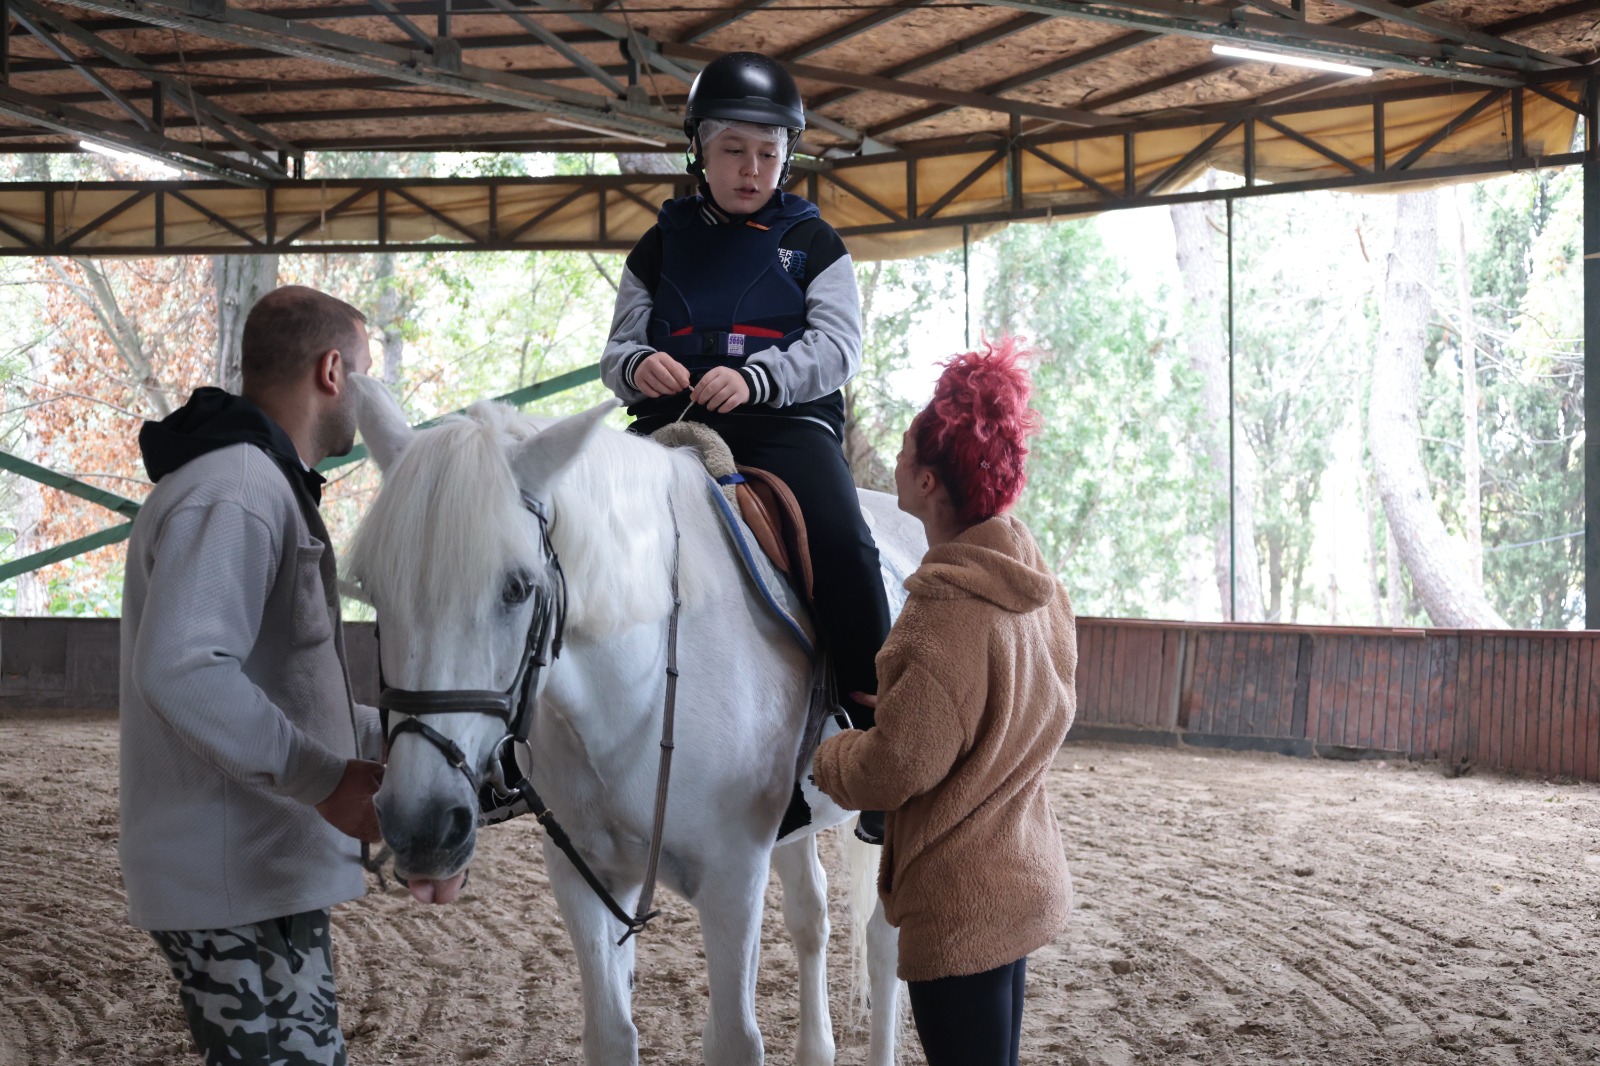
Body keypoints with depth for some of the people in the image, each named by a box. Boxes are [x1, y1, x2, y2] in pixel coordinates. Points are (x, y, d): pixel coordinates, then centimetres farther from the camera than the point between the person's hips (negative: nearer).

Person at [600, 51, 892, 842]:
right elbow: (617, 349, 16)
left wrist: (753, 377, -20)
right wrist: (637, 366, -11)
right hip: (672, 422, 3)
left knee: (841, 546, -29)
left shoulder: (810, 243, 12)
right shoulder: (661, 247, 19)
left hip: (786, 420, -3)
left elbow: (837, 346, -1)